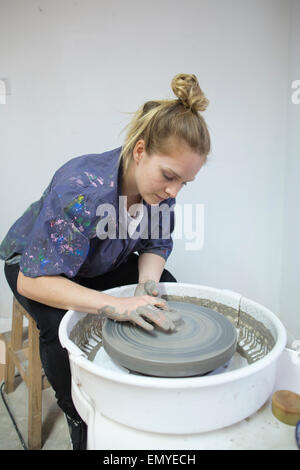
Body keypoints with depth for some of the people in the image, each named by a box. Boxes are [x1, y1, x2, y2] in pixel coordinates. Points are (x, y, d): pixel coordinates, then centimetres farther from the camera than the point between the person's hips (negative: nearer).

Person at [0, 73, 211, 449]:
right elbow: (33, 281, -38)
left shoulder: (160, 184, -21)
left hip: (103, 264, 5)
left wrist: (147, 285, -29)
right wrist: (116, 305, -48)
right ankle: (80, 421, -2)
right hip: (36, 264, -4)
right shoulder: (81, 189, -40)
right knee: (62, 324, -32)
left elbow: (157, 244, -7)